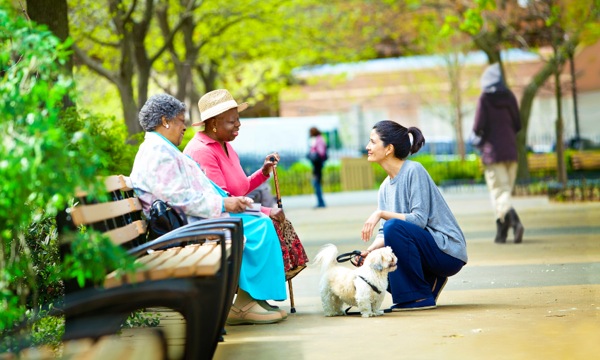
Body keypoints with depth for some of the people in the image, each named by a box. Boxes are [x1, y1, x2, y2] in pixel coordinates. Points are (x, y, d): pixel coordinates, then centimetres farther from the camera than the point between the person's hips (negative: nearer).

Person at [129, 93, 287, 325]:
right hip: (185, 227, -11)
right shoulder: (158, 151, -15)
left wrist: (228, 201, 10)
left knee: (262, 224, 5)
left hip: (192, 220, 11)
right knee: (259, 230, -15)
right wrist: (223, 204, -17)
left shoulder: (160, 149, 22)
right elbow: (180, 198, -23)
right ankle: (245, 304, -11)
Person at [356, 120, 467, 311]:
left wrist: (381, 214, -23)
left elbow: (419, 220, -21)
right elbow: (384, 233, 4)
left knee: (394, 227, -30)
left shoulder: (414, 170, -13)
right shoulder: (385, 186, 10)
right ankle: (430, 282, 9)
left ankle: (420, 296, -17)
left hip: (448, 252, -8)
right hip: (427, 250, 8)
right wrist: (368, 251, -15)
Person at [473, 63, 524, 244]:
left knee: (499, 192, -5)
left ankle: (514, 221, -28)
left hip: (493, 150, -4)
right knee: (506, 191, 13)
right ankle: (501, 232, 16)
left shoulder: (485, 98, -8)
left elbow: (478, 127, -11)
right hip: (510, 150, 5)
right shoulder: (510, 97, 4)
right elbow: (517, 125, 7)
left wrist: (478, 132, 11)